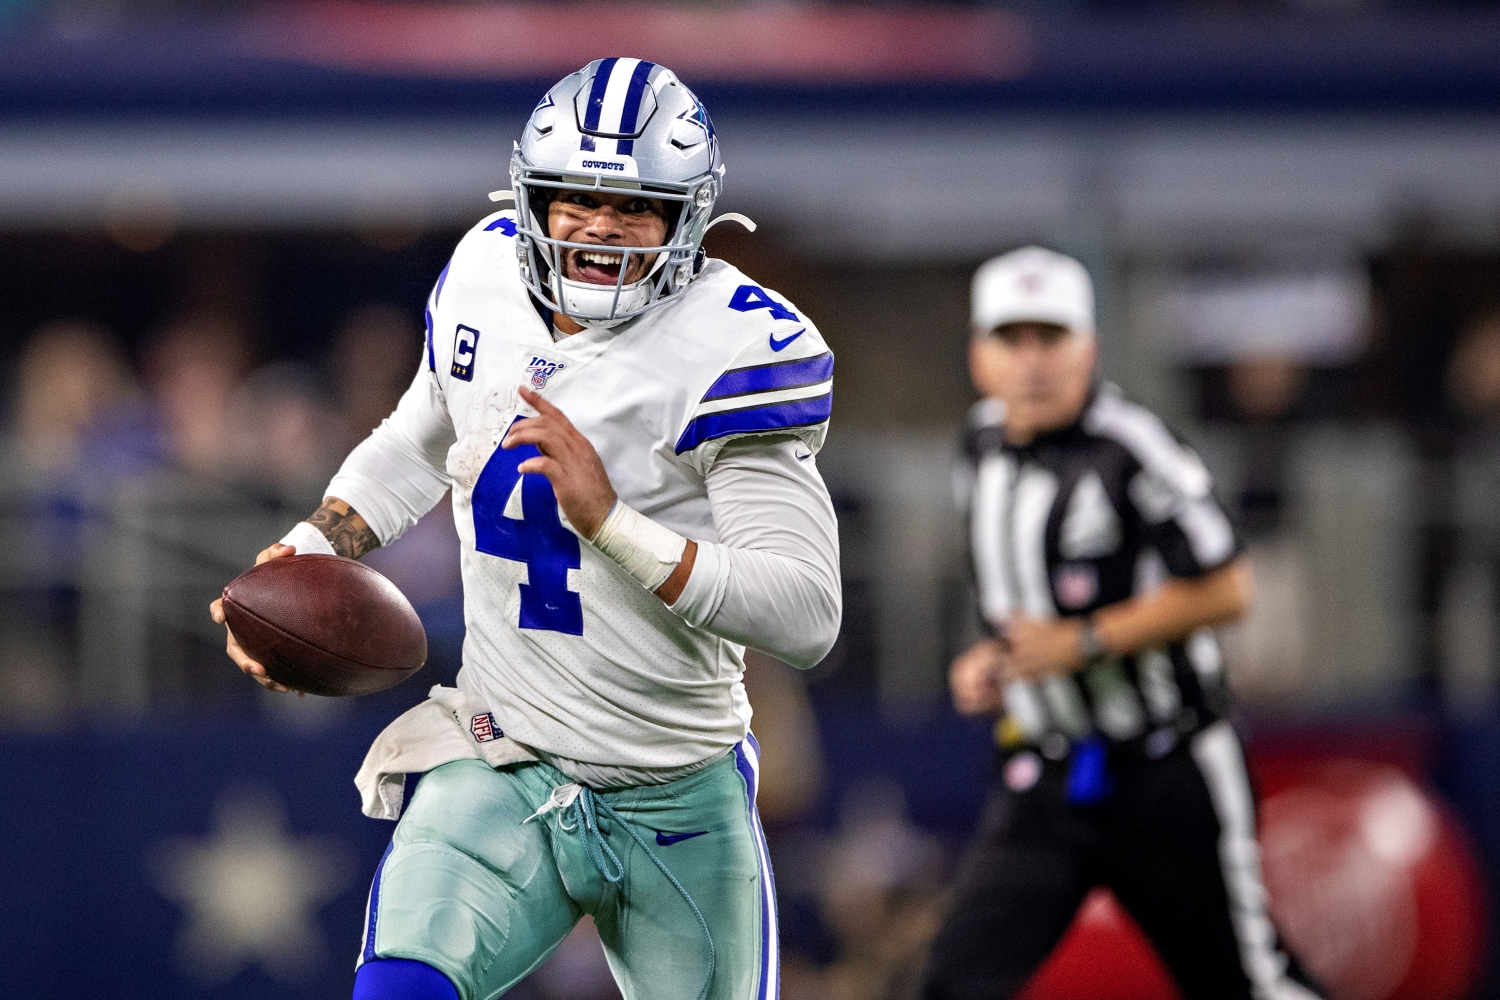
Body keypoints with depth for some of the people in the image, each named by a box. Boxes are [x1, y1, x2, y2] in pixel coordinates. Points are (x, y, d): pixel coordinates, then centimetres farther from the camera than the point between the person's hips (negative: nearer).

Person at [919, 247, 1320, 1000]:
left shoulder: (1129, 450, -17)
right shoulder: (987, 445, 6)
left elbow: (1223, 591, -19)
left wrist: (1081, 642, -21)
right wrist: (994, 656, 4)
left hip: (1166, 776, -6)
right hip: (1042, 781, 6)